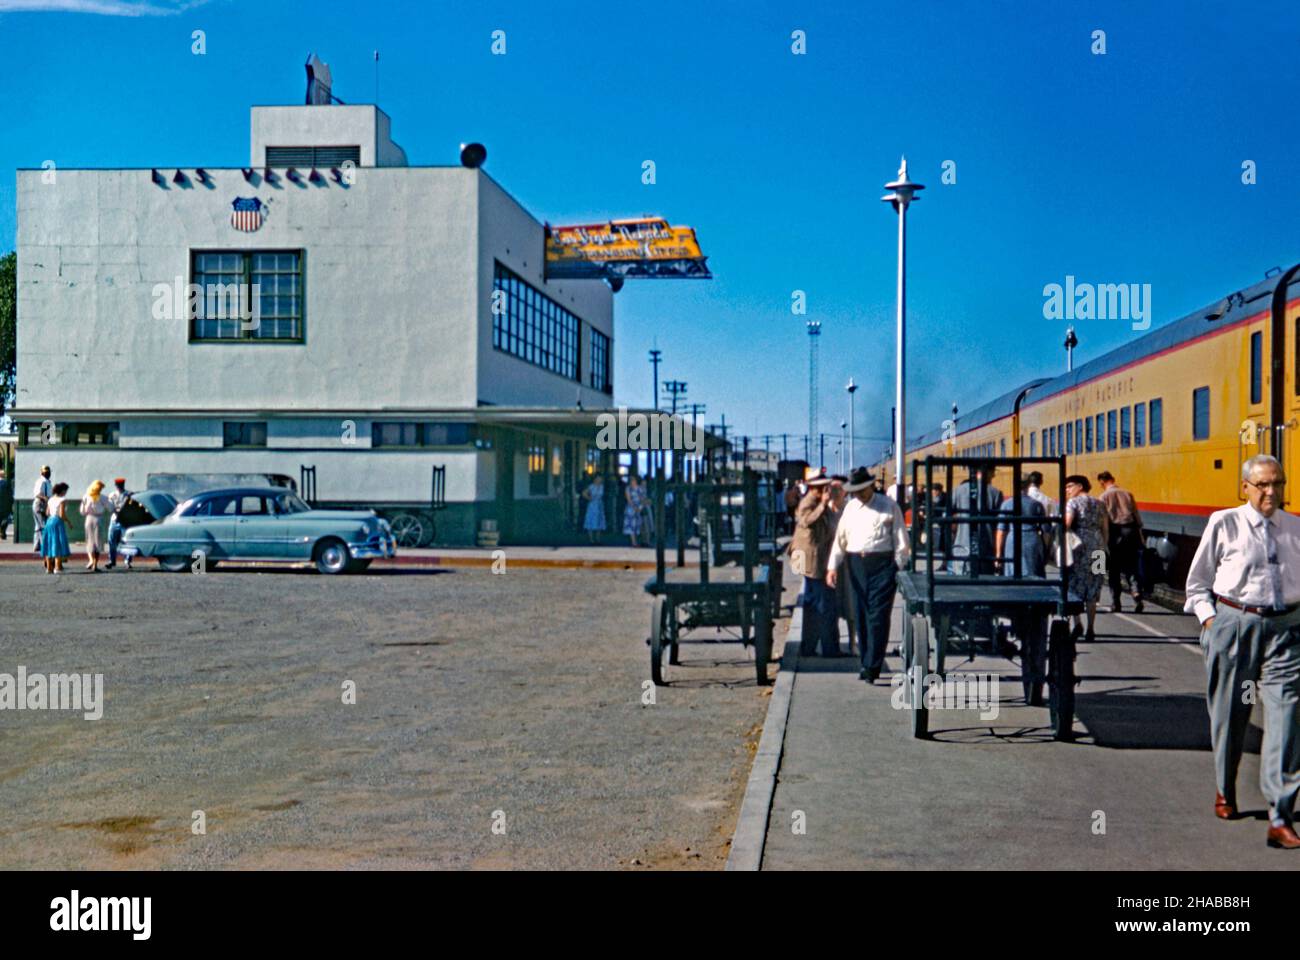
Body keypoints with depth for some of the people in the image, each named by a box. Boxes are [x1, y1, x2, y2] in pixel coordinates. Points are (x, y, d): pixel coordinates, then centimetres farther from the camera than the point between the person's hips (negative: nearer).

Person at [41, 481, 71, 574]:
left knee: (49, 545, 11)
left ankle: (49, 567, 14)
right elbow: (62, 515, -16)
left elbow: (47, 512, 13)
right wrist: (68, 522, -3)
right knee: (58, 545, -3)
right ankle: (57, 567, -8)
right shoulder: (62, 500, -10)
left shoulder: (51, 499, 11)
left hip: (49, 521, 7)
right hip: (58, 522, -7)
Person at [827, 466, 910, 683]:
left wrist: (900, 567, -6)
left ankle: (872, 667, -7)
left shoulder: (888, 506, -1)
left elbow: (900, 539, -2)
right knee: (861, 615, 9)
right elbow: (840, 538, 13)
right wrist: (833, 566, 7)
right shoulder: (850, 507, 13)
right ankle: (866, 662, 18)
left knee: (878, 616, -7)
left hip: (882, 564, -5)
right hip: (856, 564, 5)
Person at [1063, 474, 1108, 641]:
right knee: (1091, 590, 9)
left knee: (1073, 585, 1)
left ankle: (1077, 623, -16)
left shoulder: (1073, 502, -3)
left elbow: (1066, 524, -18)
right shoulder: (1099, 504, 14)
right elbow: (1106, 530, 14)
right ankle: (1090, 630, 9)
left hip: (1078, 546, -5)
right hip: (1096, 547, 5)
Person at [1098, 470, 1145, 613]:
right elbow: (1137, 516, 9)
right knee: (1131, 568, 8)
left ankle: (1115, 604, 7)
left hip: (1116, 532, -3)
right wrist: (1140, 536, 14)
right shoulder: (1127, 494, 10)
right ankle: (1137, 593, -16)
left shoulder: (1105, 496, -1)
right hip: (1131, 530, 3)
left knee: (1115, 571, 6)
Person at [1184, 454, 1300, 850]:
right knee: (1229, 713, 11)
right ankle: (1225, 792, 34)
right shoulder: (1223, 524, 1)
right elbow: (1198, 580, 8)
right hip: (1233, 623, -1)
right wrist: (1208, 616, -1)